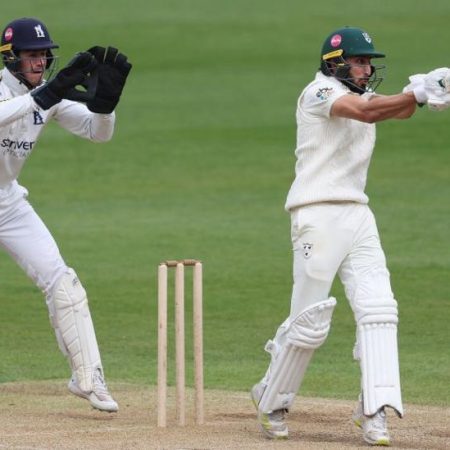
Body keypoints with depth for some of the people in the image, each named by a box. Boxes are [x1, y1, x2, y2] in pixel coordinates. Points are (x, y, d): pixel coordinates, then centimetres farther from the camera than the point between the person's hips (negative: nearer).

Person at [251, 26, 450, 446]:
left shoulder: (359, 95, 19)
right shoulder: (320, 91, -8)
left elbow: (398, 110, 2)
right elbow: (366, 111, -26)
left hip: (358, 214, 8)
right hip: (318, 215, -8)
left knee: (377, 308, -7)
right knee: (309, 321, -4)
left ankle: (374, 410, -10)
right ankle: (271, 399, 16)